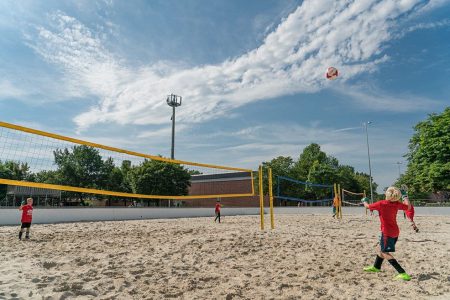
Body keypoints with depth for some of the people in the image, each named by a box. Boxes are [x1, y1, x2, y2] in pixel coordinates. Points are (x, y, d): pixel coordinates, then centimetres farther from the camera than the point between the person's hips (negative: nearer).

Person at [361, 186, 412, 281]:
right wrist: (406, 199, 27)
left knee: (385, 253, -2)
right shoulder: (397, 204, -4)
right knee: (381, 248, 23)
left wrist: (364, 201, 18)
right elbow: (408, 207, 12)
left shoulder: (381, 203, -18)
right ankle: (376, 267, 40)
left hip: (387, 232, -8)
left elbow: (367, 206, -4)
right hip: (395, 232, 8)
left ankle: (403, 273, -11)